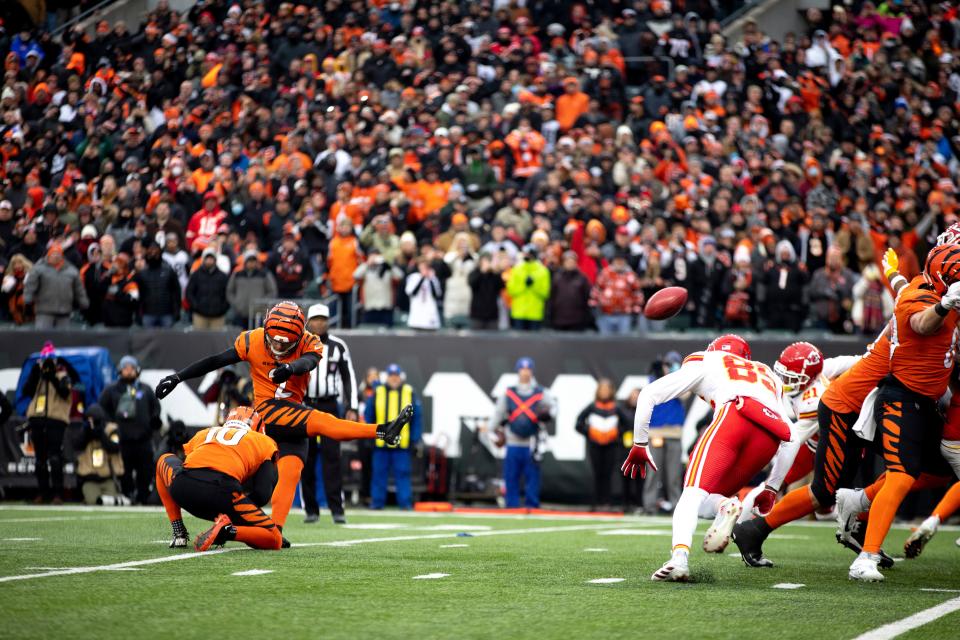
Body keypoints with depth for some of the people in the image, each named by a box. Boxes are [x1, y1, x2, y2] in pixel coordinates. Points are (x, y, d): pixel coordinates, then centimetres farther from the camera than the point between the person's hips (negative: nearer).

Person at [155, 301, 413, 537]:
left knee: (290, 472, -11)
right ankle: (382, 431, -39)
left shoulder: (309, 344, -5)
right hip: (267, 409, -4)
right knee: (320, 421, -25)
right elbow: (215, 361, 0)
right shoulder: (253, 341, -6)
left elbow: (307, 362, -29)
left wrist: (290, 368, -52)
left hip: (292, 414, 4)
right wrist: (177, 377, -1)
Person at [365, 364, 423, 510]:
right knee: (379, 473, 5)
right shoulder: (378, 393, 5)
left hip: (402, 442, -1)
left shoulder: (409, 393, 5)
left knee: (402, 473, 0)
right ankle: (377, 501, 11)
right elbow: (368, 415, 8)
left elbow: (417, 417, 4)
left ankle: (405, 502, 2)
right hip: (380, 442, 1)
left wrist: (415, 438, -1)